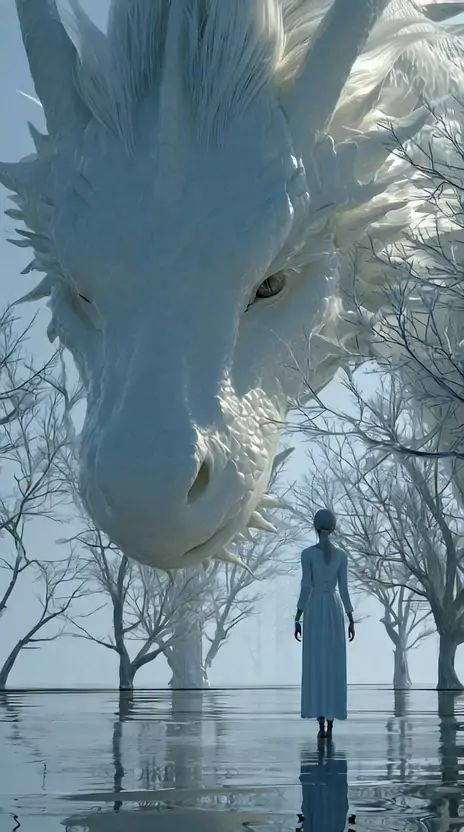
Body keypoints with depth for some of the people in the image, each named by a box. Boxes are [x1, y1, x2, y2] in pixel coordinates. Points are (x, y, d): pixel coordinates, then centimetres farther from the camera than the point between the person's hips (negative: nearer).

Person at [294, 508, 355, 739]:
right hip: (335, 611, 2)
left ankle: (321, 724, -10)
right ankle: (330, 724, 1)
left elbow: (306, 588, -9)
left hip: (313, 611, -2)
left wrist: (297, 619, -4)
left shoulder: (307, 553, -5)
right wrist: (351, 619, 5)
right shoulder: (341, 555, 2)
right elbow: (343, 589, -1)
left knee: (316, 666, -2)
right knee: (334, 667, 5)